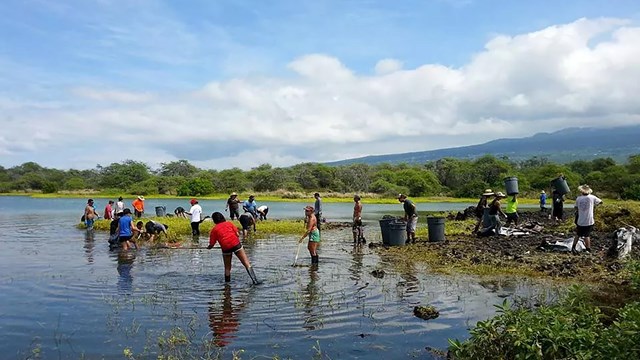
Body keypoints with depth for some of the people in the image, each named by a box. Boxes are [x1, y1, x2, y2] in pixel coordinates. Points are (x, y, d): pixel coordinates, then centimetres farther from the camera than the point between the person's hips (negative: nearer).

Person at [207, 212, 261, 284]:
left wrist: (208, 247, 31)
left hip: (225, 248, 0)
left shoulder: (214, 229, 14)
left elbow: (211, 244, 11)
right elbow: (238, 234, 9)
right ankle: (255, 280, -10)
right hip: (236, 244, 0)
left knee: (227, 268, 18)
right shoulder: (229, 223, 18)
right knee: (246, 263, -2)